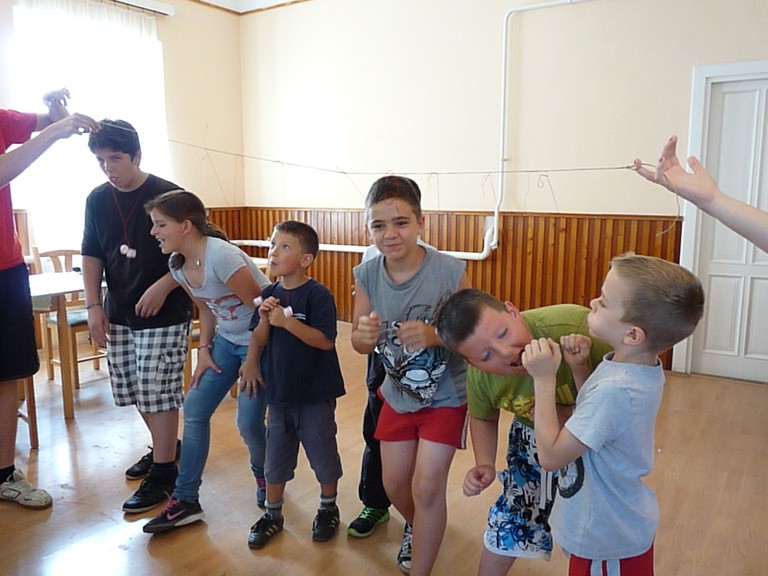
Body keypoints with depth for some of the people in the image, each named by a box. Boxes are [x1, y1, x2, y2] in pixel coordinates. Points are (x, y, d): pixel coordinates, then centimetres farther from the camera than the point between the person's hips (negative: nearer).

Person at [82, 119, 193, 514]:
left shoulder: (167, 195, -12)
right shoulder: (97, 199, 5)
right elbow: (91, 256, 11)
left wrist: (163, 286, -20)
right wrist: (94, 306, 3)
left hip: (165, 316, -6)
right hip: (118, 315, 6)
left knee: (159, 394, -2)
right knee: (136, 392, 16)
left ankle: (163, 472, 13)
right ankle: (166, 448, 37)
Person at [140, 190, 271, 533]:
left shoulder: (221, 256, -27)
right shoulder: (178, 267, -1)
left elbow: (259, 308, -22)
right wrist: (204, 349, 2)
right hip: (226, 341, 8)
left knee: (249, 421, -6)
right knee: (194, 410, 4)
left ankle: (264, 476, 28)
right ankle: (185, 501, 16)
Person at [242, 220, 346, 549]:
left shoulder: (318, 295, -16)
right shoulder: (270, 294, 1)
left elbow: (326, 341, -23)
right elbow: (259, 341, 2)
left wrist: (286, 321, -29)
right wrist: (264, 319, -18)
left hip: (315, 394, -5)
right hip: (278, 390, 5)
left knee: (323, 454, 13)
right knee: (275, 456, 17)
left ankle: (328, 509, 36)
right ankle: (273, 515, 35)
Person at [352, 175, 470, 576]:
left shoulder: (450, 272, -26)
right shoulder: (366, 275, -14)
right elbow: (359, 342, -5)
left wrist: (434, 336, -38)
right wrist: (365, 335, -29)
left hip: (446, 395, -4)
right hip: (398, 393, 5)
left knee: (427, 487, -5)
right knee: (394, 484, 17)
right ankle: (417, 529, 53)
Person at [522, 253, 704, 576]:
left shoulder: (615, 391, -35)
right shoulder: (644, 367, -7)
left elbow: (551, 456, -28)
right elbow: (593, 417, 6)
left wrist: (544, 379, -27)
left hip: (607, 541, -8)